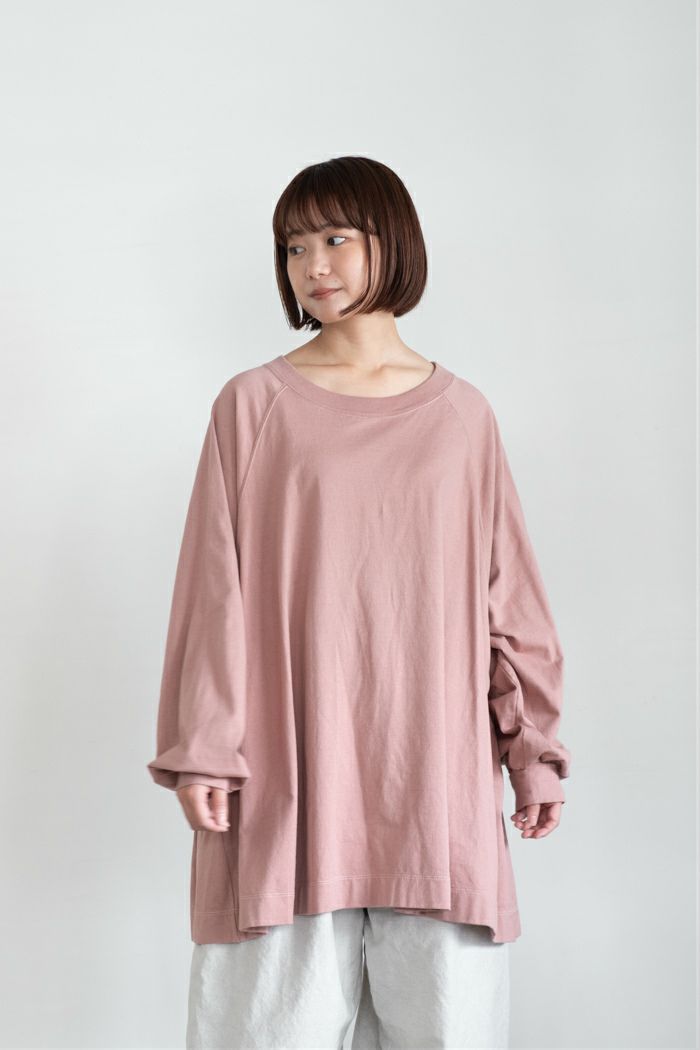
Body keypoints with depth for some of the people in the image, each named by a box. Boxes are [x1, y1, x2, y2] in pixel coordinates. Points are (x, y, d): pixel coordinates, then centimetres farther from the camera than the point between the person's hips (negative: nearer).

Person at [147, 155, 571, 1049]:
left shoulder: (462, 415, 8)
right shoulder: (253, 403, 4)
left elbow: (506, 596, 10)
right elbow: (217, 587, 1)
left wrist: (534, 748, 8)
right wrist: (203, 749, -4)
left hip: (434, 770, 2)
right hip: (288, 773, -1)